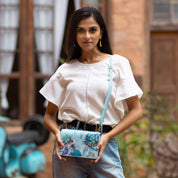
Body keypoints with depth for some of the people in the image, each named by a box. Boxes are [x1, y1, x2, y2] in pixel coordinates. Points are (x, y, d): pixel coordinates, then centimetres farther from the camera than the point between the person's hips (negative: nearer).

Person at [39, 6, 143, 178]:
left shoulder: (118, 63, 5)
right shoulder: (66, 69, 9)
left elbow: (136, 110, 2)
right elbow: (49, 114, 13)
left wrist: (108, 136, -10)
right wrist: (57, 132, -8)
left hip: (105, 145, -1)